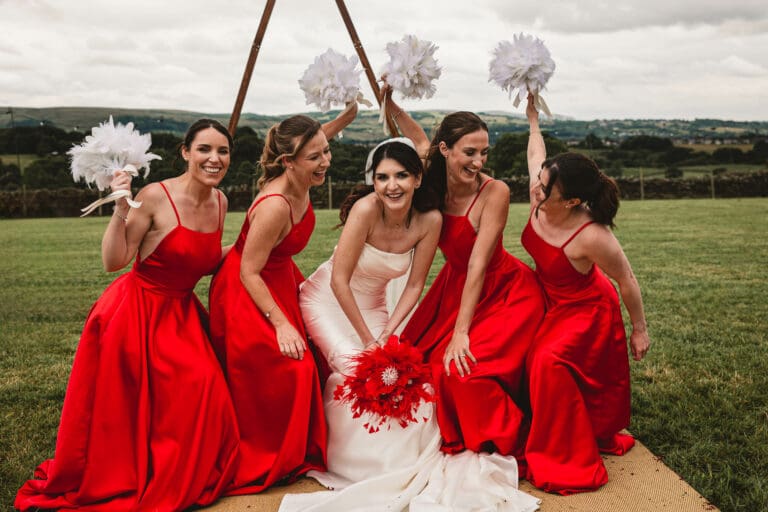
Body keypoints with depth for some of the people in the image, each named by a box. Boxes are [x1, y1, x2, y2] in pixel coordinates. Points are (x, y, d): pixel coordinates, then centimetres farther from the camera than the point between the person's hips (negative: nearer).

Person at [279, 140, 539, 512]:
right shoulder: (365, 209, -28)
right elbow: (339, 280, -25)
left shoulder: (429, 220, -15)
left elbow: (414, 286, -7)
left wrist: (387, 334, -18)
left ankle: (403, 460, 12)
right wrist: (368, 340, -22)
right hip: (328, 301, -4)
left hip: (372, 306, 4)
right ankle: (358, 465, -1)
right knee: (355, 365, -23)